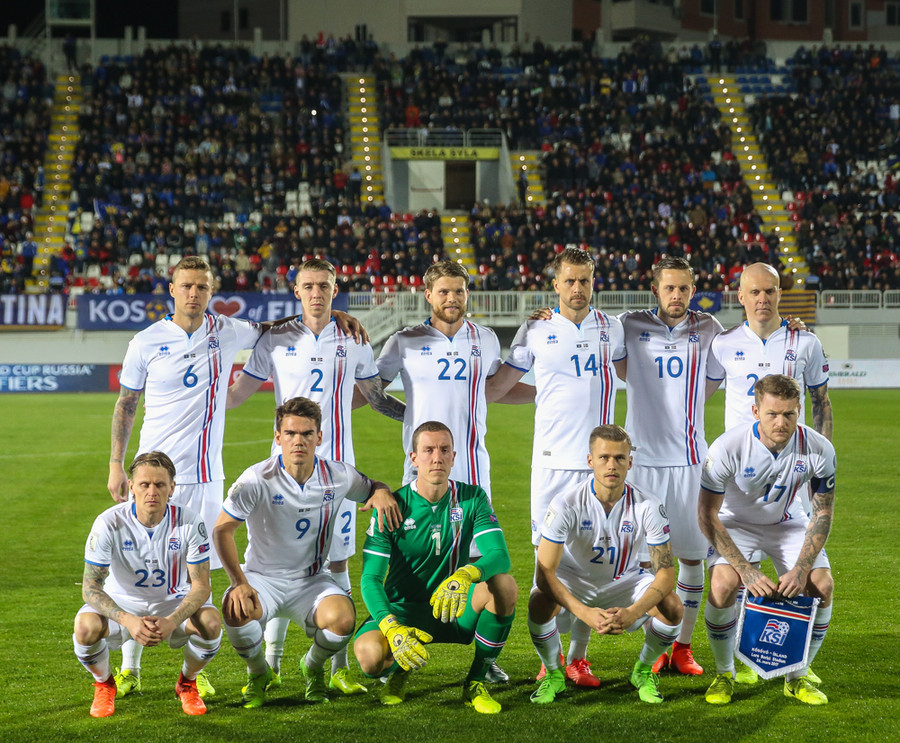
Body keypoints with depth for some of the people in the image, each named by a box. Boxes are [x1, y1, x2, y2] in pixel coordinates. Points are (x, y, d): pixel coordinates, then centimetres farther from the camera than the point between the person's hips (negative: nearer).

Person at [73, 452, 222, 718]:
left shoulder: (190, 523, -19)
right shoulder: (109, 523, -21)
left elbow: (201, 585, -16)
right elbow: (90, 588, -20)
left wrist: (172, 621, -36)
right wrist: (128, 620, -37)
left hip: (174, 604, 1)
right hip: (121, 605, 0)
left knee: (211, 622, -30)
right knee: (86, 626, -32)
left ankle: (187, 683, 4)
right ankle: (104, 685, 3)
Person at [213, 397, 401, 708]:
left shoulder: (337, 476, -5)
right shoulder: (258, 479, -15)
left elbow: (373, 488, 15)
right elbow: (222, 530, -14)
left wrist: (382, 493, -13)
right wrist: (239, 583, -25)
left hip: (312, 580, 2)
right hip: (262, 577, -1)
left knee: (342, 618, -30)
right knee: (236, 609, -35)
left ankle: (313, 668, 8)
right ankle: (258, 674, 0)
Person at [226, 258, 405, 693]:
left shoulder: (353, 343, 7)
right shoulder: (275, 340, 3)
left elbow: (376, 398, 18)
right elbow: (234, 395, 8)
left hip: (337, 464, 1)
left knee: (337, 563, 2)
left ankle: (339, 668, 7)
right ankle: (271, 664, 9)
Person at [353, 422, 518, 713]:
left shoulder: (472, 498, -4)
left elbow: (499, 555, -18)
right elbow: (371, 578, -15)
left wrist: (464, 576, -42)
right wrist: (392, 628, -34)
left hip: (454, 609, 2)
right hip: (402, 610, -1)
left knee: (504, 585, -29)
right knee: (369, 653, -34)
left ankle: (475, 683, -11)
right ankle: (399, 672, 8)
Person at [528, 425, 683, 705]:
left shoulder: (648, 506, -20)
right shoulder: (566, 503, -24)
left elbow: (665, 572, -20)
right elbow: (545, 572, -26)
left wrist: (633, 612, -39)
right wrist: (584, 613, -42)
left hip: (625, 582, 1)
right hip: (573, 581, -1)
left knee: (672, 606, -27)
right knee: (540, 603, -33)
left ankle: (643, 670, 4)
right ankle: (554, 674, -3)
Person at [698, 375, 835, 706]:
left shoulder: (818, 449, -23)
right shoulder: (728, 447, -31)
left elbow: (822, 513, -10)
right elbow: (707, 516, -23)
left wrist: (800, 570, -22)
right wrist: (747, 570, -29)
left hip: (789, 523, 2)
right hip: (736, 523, -2)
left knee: (822, 586, -19)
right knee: (722, 585, -28)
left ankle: (797, 677, 3)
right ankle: (724, 675, -3)